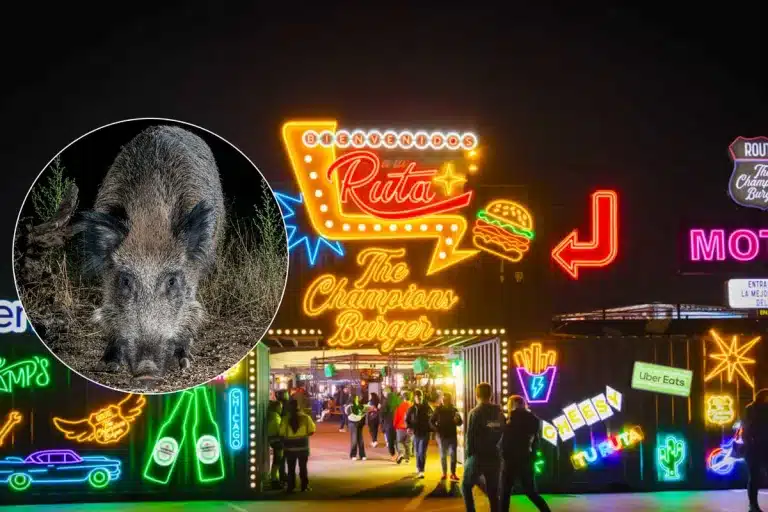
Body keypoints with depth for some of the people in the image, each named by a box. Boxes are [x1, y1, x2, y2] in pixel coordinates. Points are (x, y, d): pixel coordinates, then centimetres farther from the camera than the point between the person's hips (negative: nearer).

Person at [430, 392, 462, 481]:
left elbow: (460, 423, 5)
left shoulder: (454, 410, 2)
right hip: (442, 436, 0)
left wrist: (457, 420, -18)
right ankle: (444, 473, 15)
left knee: (453, 455, -3)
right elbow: (431, 421, 3)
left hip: (452, 436, 0)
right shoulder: (438, 410, -1)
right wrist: (436, 429, -11)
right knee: (443, 455, 6)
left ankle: (453, 473, 4)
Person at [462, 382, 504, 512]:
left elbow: (470, 437, -11)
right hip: (494, 457, 4)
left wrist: (467, 456, -1)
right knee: (493, 492, 11)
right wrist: (497, 450, 13)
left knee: (466, 487, 13)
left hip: (478, 457, -4)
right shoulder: (499, 412, 4)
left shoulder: (475, 412, -10)